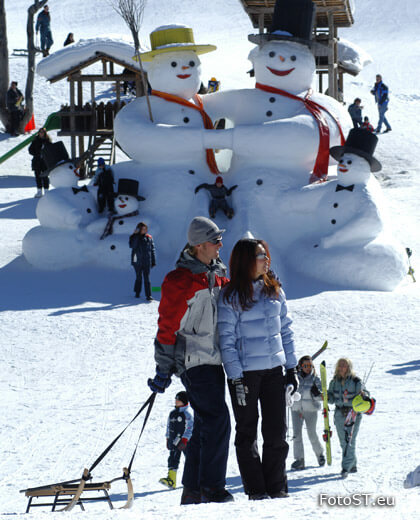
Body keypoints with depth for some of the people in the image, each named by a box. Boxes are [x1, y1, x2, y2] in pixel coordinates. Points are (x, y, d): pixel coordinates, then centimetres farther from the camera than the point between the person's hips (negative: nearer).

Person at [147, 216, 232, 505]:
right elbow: (167, 326, -12)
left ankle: (193, 492, 13)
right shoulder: (180, 280, -12)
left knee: (206, 426, 9)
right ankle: (212, 488, -15)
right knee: (217, 420, -16)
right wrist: (163, 369, -13)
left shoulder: (217, 276, 13)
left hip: (213, 359, 9)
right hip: (194, 361, -9)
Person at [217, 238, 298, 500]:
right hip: (245, 372, -4)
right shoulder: (230, 297, -7)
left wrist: (291, 368, 8)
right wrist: (236, 378, -13)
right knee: (247, 433, 4)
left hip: (274, 370, 4)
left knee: (277, 432, 3)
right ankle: (256, 490, 9)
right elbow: (227, 339, -8)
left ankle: (277, 487, 11)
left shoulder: (274, 290, 8)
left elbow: (286, 329, 13)